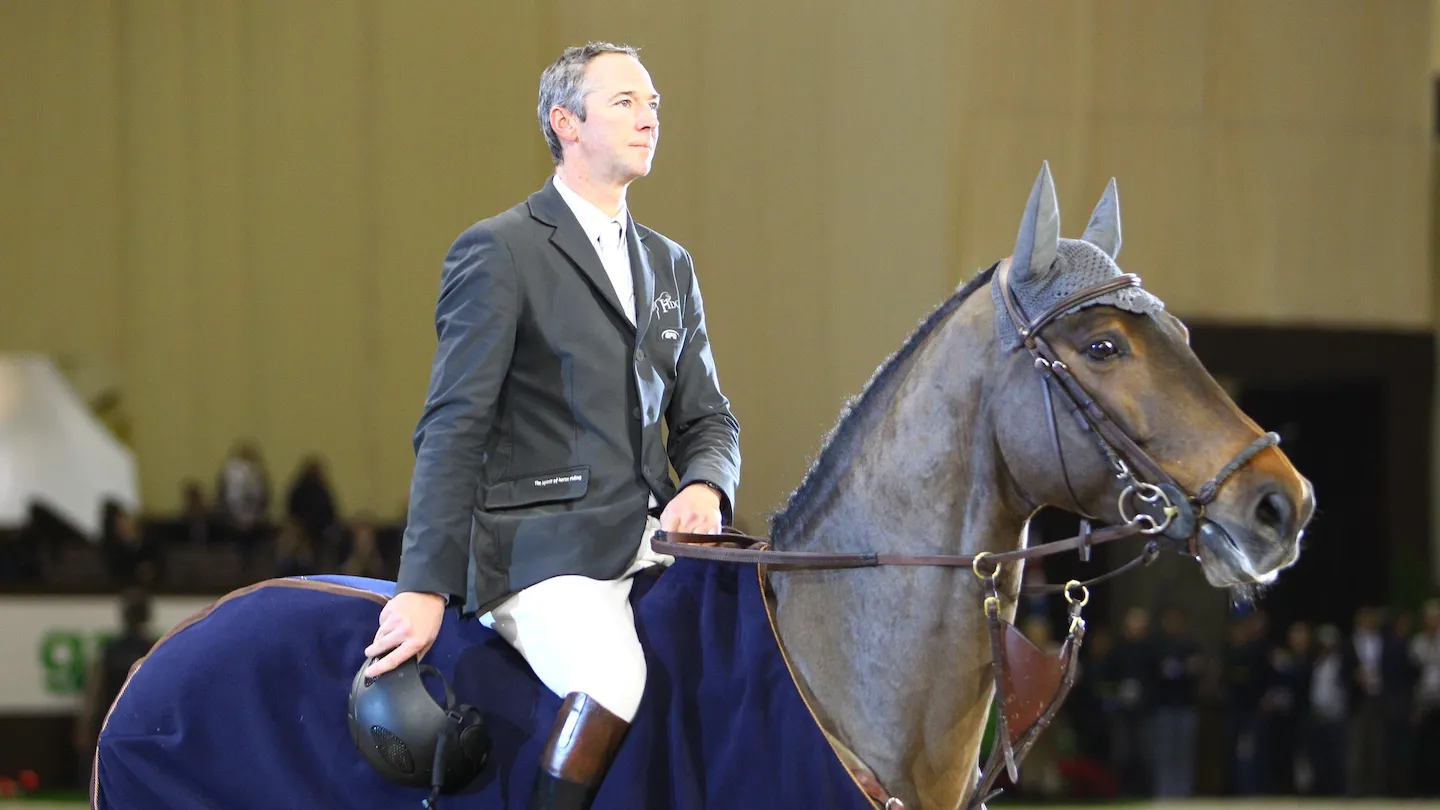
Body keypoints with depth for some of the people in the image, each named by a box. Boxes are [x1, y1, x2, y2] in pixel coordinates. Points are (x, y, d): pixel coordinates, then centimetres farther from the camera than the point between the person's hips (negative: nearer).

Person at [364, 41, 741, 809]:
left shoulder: (670, 265, 20)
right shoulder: (499, 251, -2)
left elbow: (705, 417, 20)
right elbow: (453, 429, -8)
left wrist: (705, 487, -5)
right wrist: (426, 587, -15)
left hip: (653, 543, 7)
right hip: (541, 553, -7)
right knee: (611, 684, -32)